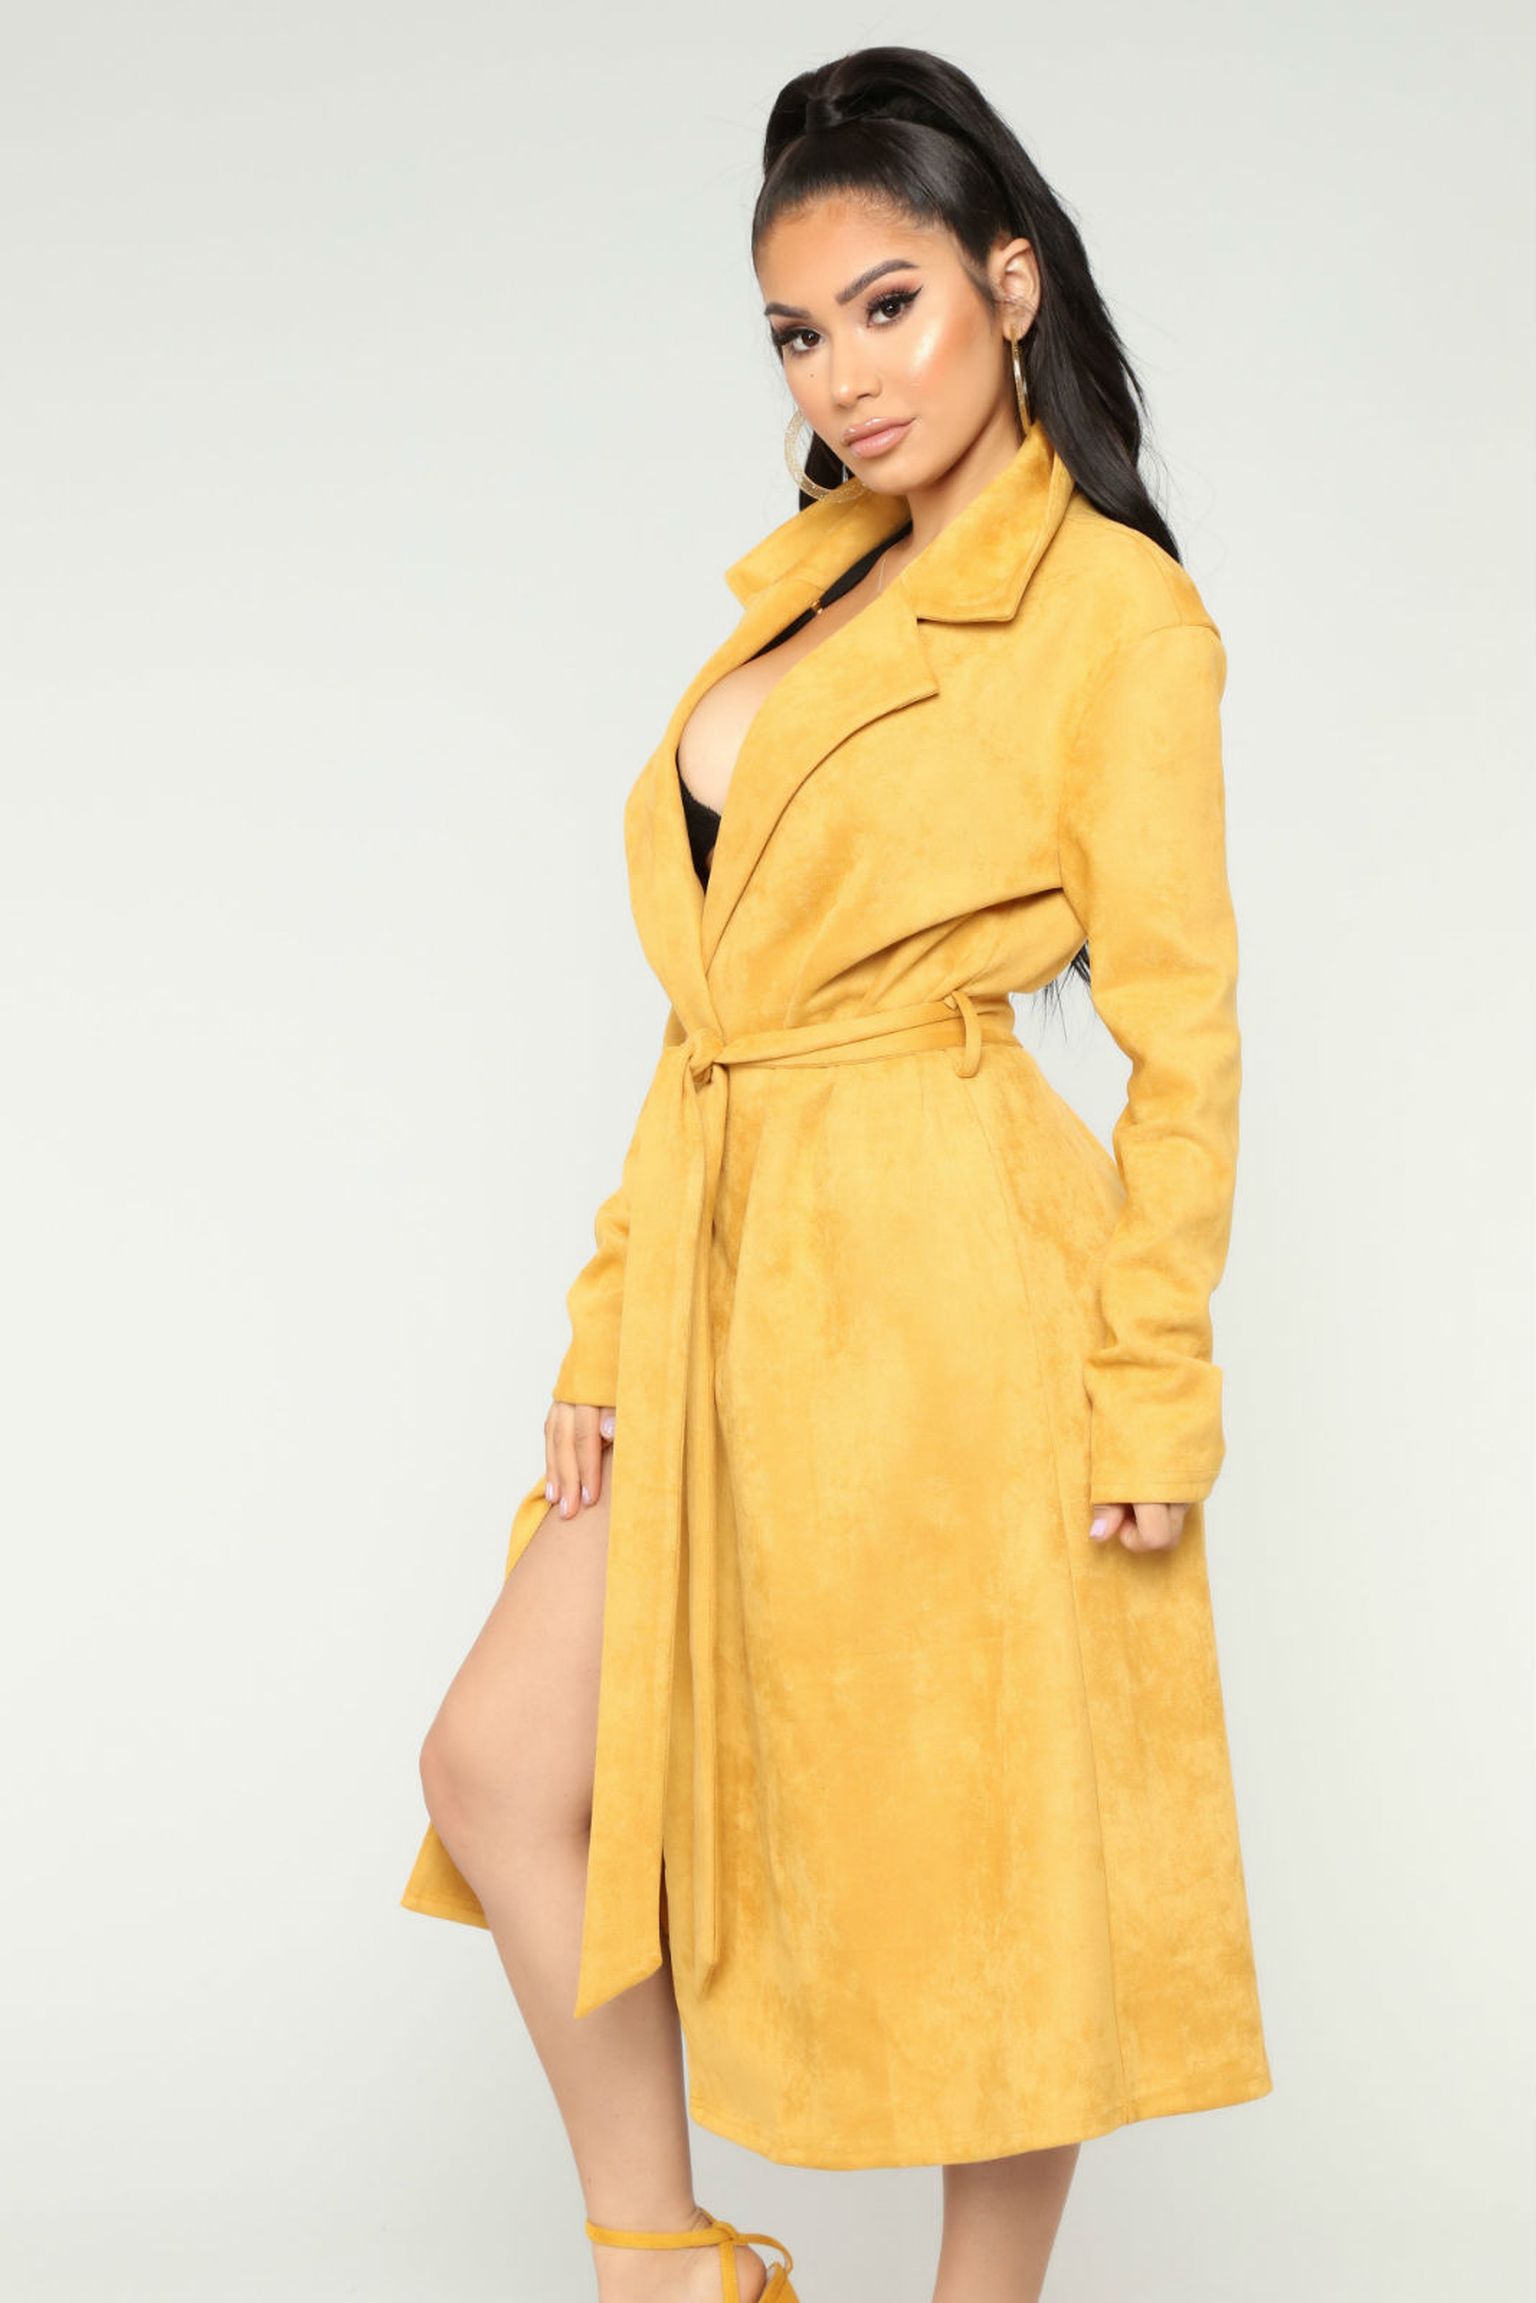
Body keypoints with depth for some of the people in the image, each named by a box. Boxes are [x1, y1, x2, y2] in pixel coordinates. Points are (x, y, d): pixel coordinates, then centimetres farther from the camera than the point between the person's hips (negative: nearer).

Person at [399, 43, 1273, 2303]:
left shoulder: (1117, 610, -7)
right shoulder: (804, 583, 14)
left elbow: (1182, 1032, -8)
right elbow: (715, 996, 13)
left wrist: (1153, 1390, -10)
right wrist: (618, 1316, 8)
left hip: (950, 1285, -7)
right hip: (738, 1275, 7)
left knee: (977, 1854, 5)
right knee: (504, 1767, 5)